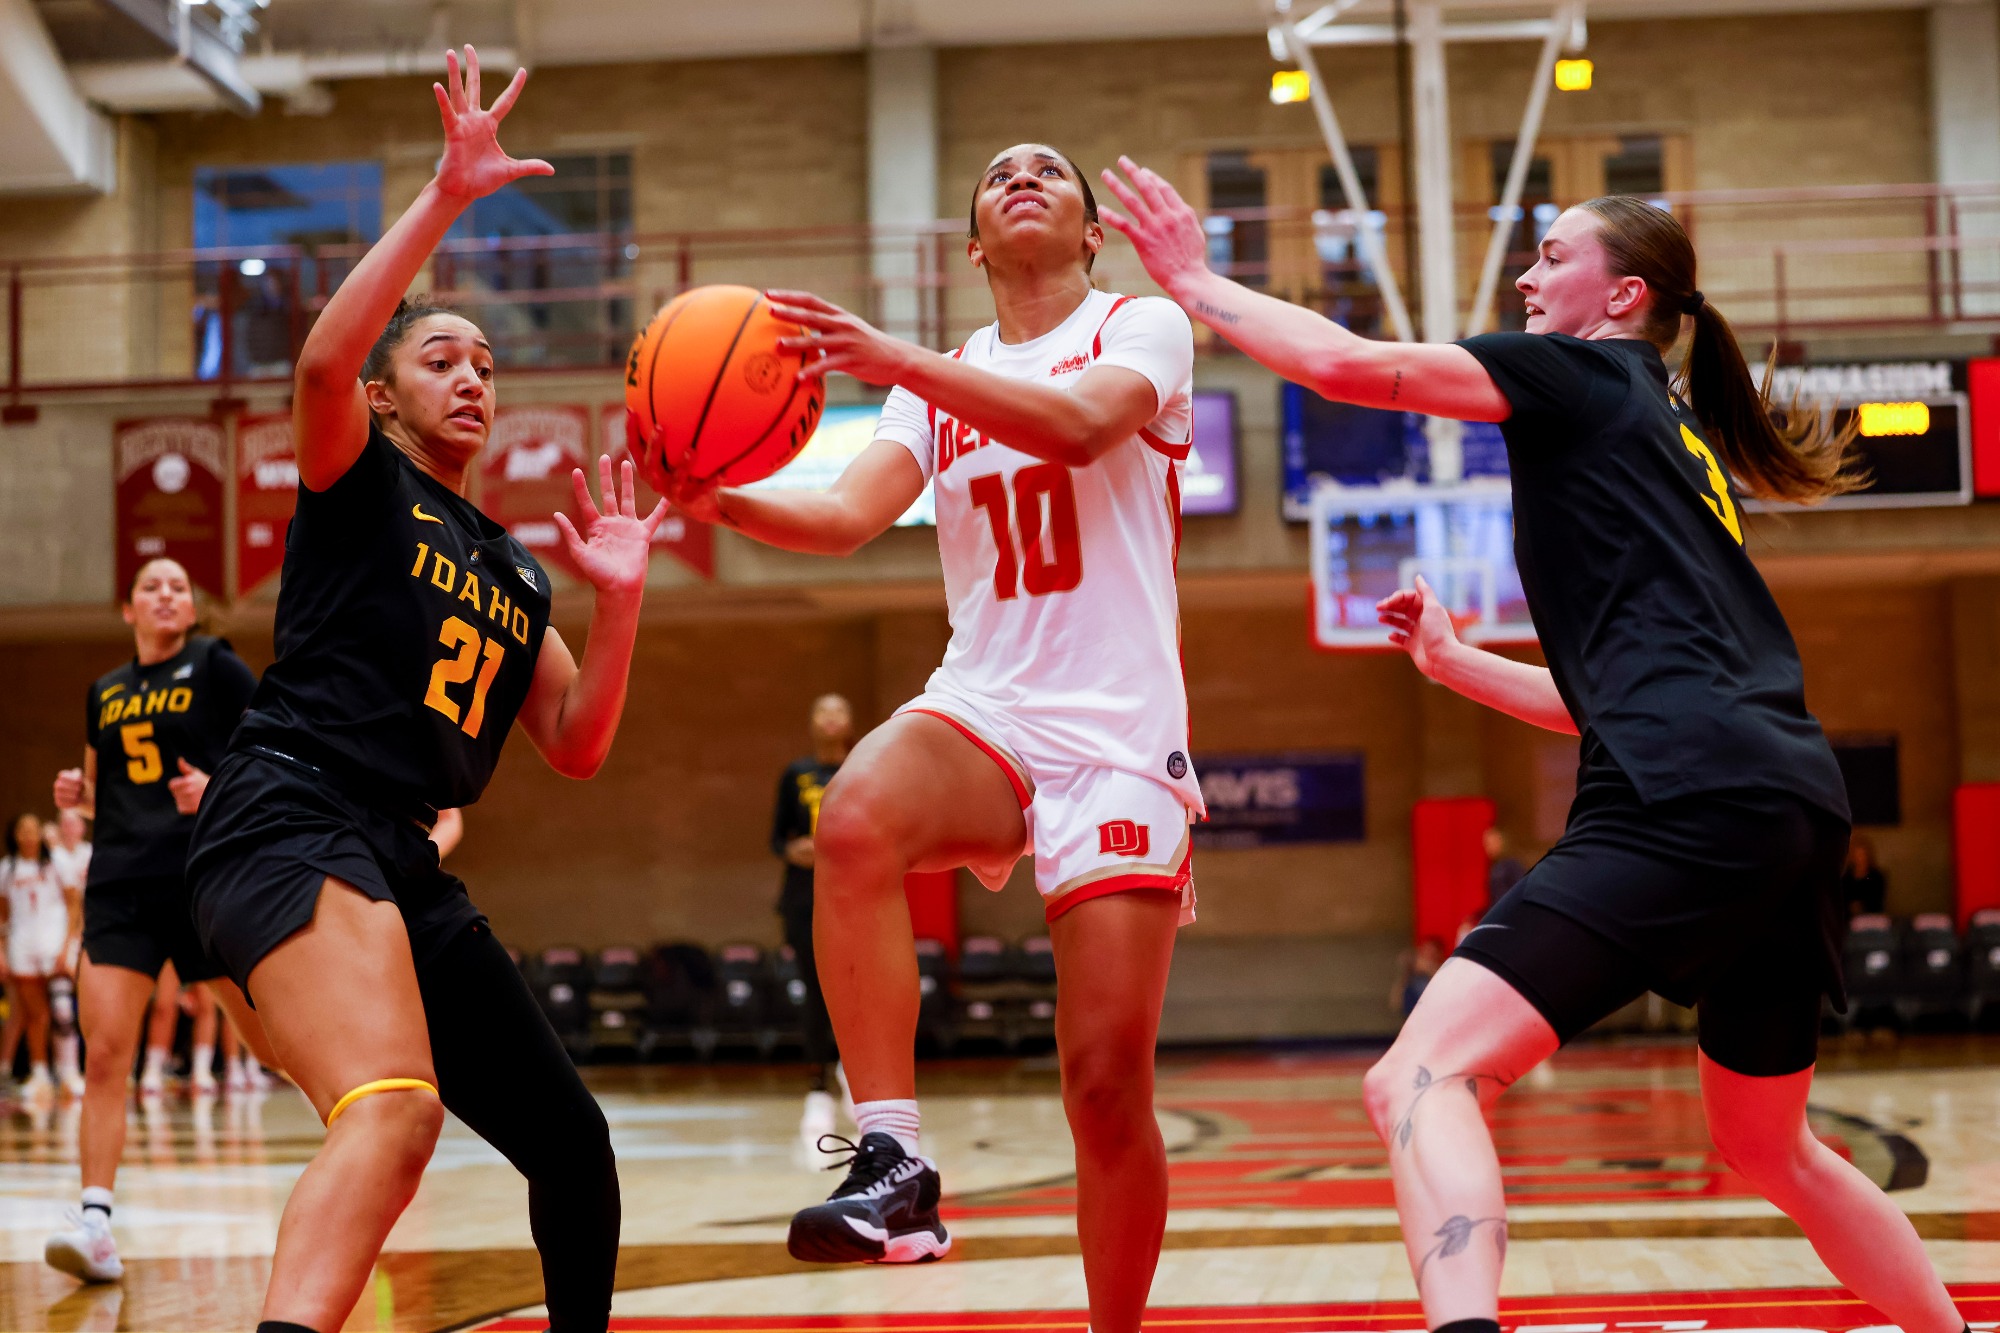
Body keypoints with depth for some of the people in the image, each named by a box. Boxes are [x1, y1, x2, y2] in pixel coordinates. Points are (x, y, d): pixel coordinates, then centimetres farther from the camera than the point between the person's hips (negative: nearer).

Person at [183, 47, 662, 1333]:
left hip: (409, 869, 8)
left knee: (571, 1143, 14)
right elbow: (322, 360, -16)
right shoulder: (357, 480, 7)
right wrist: (447, 197, -18)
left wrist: (620, 597, 7)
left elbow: (577, 747, 18)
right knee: (396, 1106, -34)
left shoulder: (513, 573, 25)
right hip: (294, 826, -8)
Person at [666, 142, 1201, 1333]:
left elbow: (1082, 424, -19)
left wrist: (896, 361, -29)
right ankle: (894, 1162, -33)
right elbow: (850, 517, 2)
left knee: (1109, 1078, -7)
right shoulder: (941, 382, 18)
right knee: (856, 820, -34)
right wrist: (717, 499, -18)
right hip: (983, 709, 3)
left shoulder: (1145, 326, 4)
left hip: (1122, 734, -3)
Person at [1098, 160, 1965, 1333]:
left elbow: (1349, 365, -1)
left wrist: (1195, 281, 12)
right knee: (1769, 1145, 28)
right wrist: (1449, 660, 33)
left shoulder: (1587, 373, 8)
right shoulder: (1671, 443, 31)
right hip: (1797, 803, 10)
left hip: (1694, 798, -9)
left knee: (1422, 1080, -20)